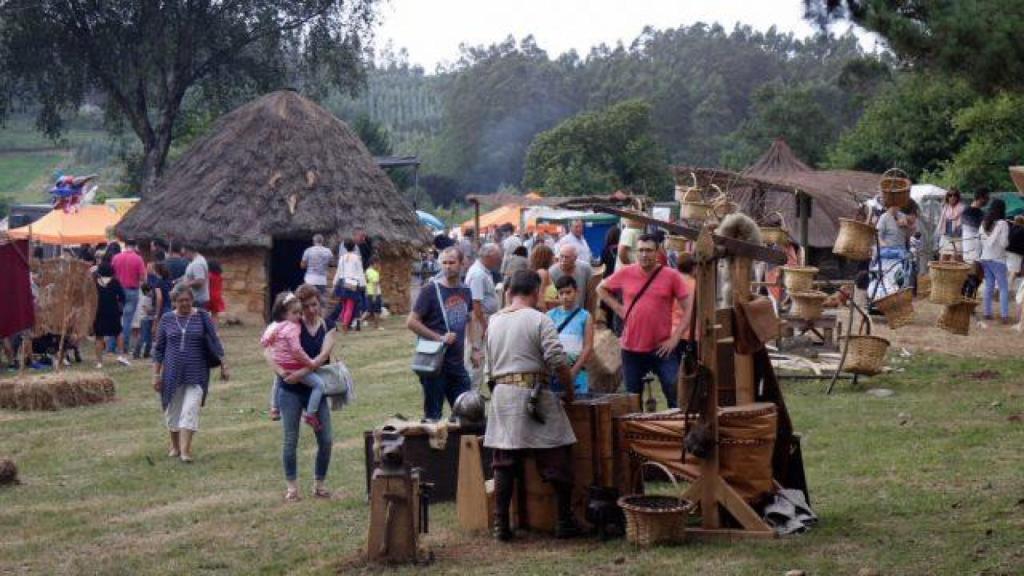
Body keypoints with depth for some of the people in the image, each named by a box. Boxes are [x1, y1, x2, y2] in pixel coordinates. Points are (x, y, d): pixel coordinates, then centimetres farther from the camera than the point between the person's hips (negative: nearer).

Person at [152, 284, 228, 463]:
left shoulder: (202, 317, 0)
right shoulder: (167, 319, 3)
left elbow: (214, 341, 2)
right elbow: (159, 348, 8)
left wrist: (223, 365, -2)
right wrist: (156, 374, 5)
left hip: (196, 373, -2)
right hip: (172, 373, 2)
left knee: (191, 410, -11)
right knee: (172, 410, 10)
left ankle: (185, 450, -11)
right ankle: (174, 445, 29)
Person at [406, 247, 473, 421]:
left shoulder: (465, 291, 8)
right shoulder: (431, 290, -9)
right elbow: (411, 322, -12)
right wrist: (439, 338, -17)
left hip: (457, 363, 6)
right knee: (433, 415, 2)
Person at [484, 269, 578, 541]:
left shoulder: (494, 322, 12)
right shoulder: (538, 320, -6)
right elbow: (558, 362, -13)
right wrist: (569, 392, -1)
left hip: (501, 394, 5)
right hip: (533, 393, -5)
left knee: (504, 464, 7)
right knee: (557, 461, 5)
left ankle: (501, 525, 6)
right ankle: (565, 523, 9)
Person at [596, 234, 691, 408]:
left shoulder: (671, 276, -6)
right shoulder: (625, 273, 1)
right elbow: (601, 289, 17)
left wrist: (675, 338, -9)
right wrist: (618, 308, 4)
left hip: (662, 349, -3)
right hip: (631, 349, 3)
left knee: (676, 394, -8)